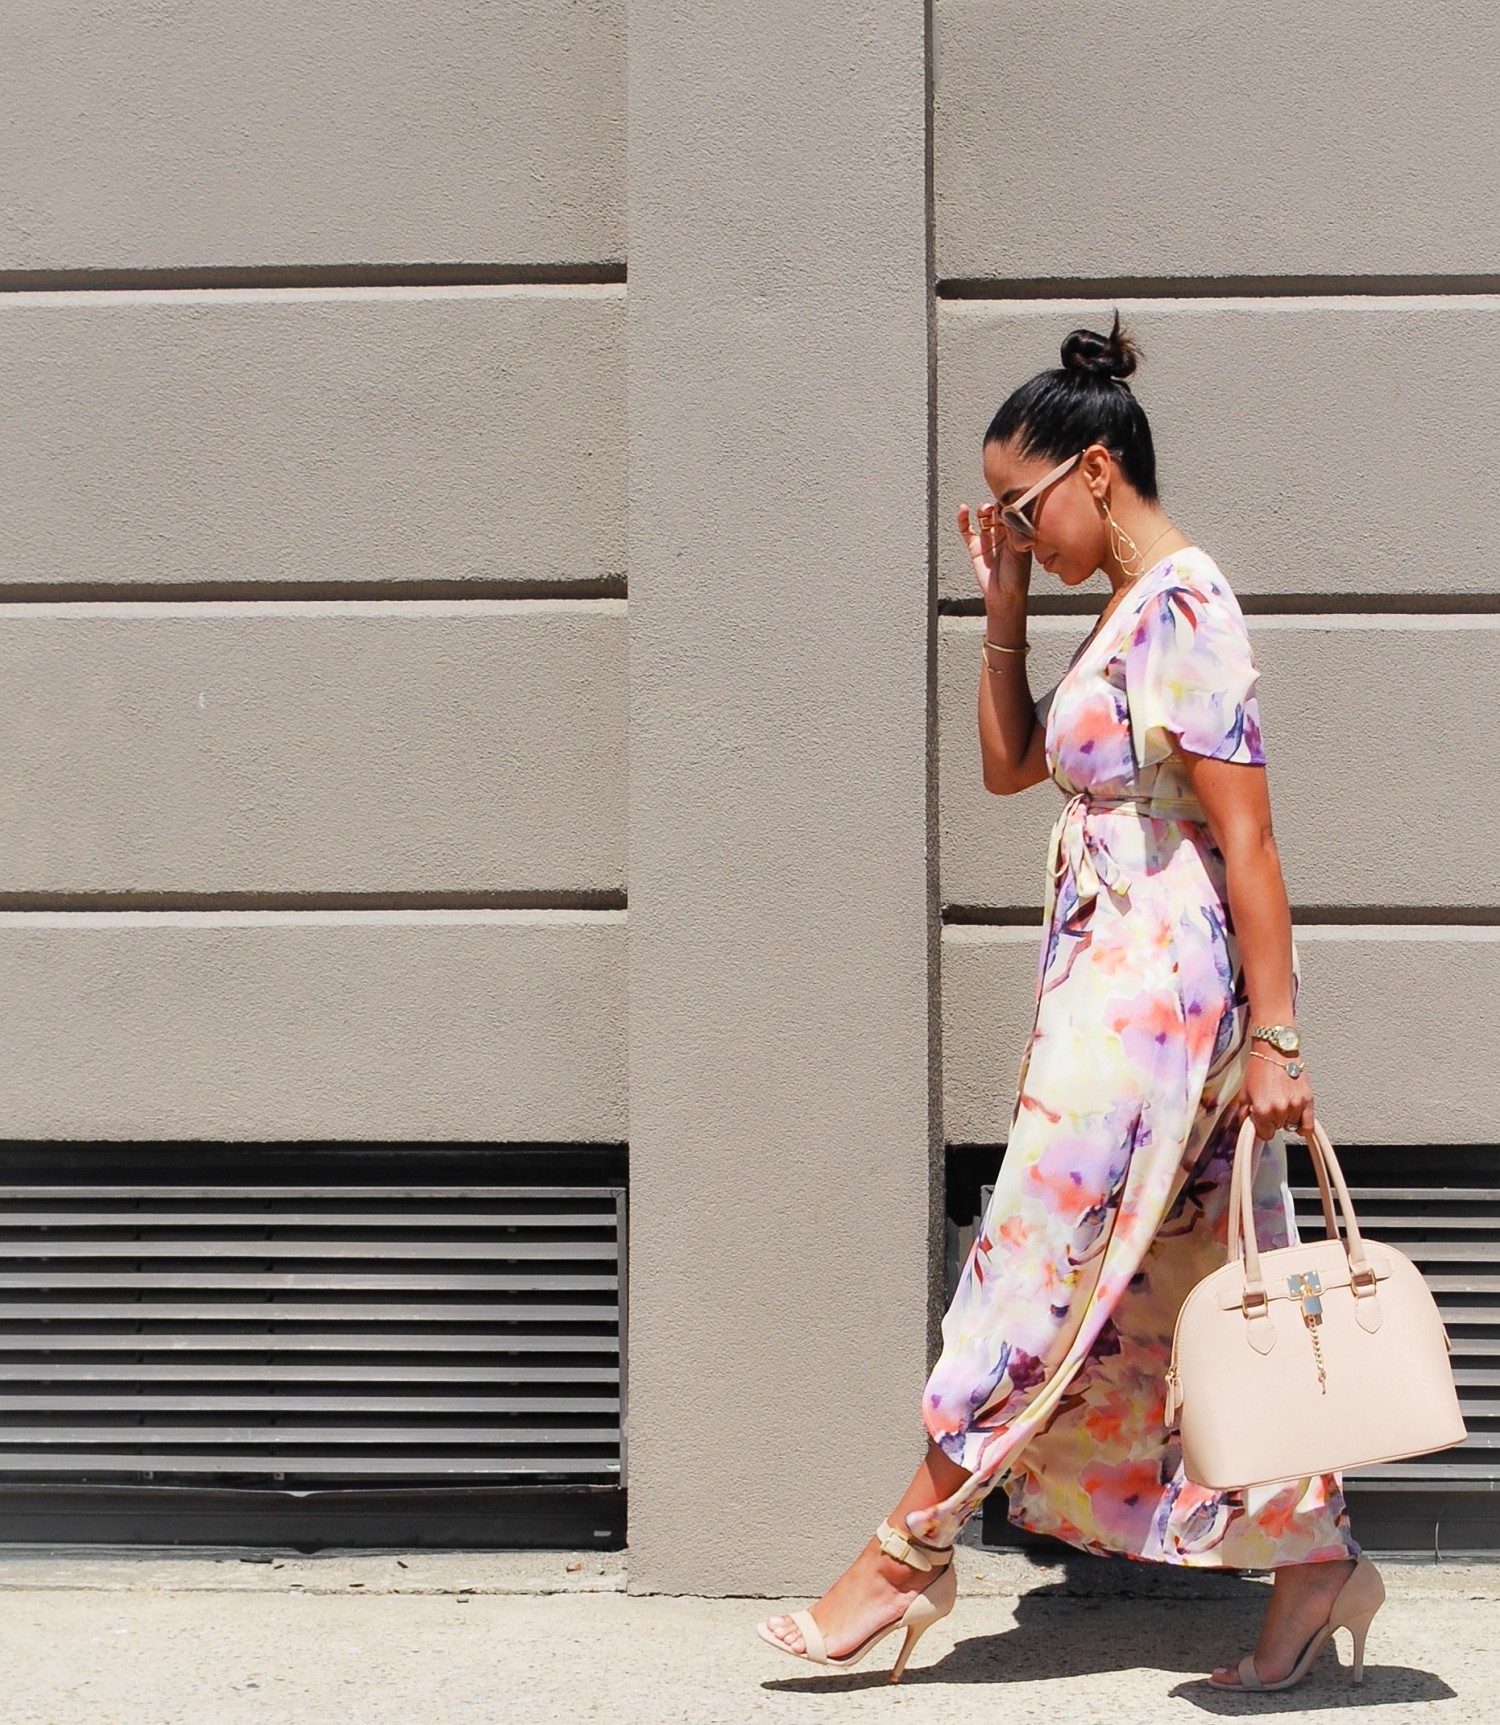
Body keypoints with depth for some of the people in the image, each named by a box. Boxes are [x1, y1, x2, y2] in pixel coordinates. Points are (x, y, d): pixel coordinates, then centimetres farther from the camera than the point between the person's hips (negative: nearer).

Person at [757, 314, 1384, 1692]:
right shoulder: (1129, 614, 15)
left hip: (1158, 986, -10)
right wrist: (1004, 609, 12)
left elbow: (1248, 842, -18)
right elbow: (1009, 764, 23)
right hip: (1115, 989, 10)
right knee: (1198, 1290, 12)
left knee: (1039, 1264, -2)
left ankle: (913, 1551, 8)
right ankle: (1316, 1561, 20)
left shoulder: (1186, 612, -15)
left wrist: (1274, 1036, -19)